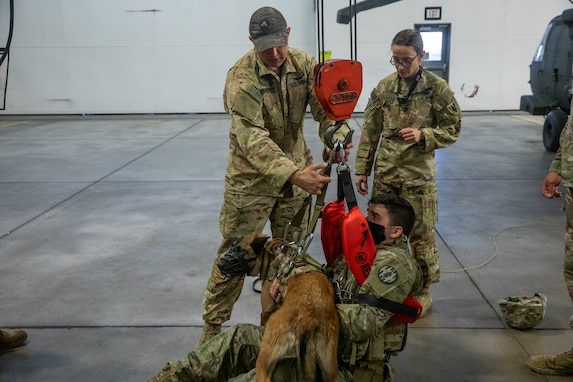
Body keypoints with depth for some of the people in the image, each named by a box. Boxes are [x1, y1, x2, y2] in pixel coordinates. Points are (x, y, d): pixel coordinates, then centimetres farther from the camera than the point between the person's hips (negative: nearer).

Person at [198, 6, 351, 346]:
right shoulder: (241, 79, -24)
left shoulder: (304, 64, -8)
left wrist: (338, 136, -38)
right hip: (252, 177, -4)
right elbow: (253, 140, -33)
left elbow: (326, 107, -14)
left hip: (296, 171, 5)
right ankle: (212, 327, 21)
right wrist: (293, 174, -47)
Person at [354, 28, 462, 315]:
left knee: (421, 233, 6)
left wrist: (422, 136, -20)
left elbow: (452, 130, -2)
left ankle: (423, 290, 23)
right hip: (385, 172, 3)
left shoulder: (437, 88, -8)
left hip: (418, 173, -3)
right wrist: (362, 169, 5)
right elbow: (370, 131, 6)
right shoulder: (384, 87, 1)